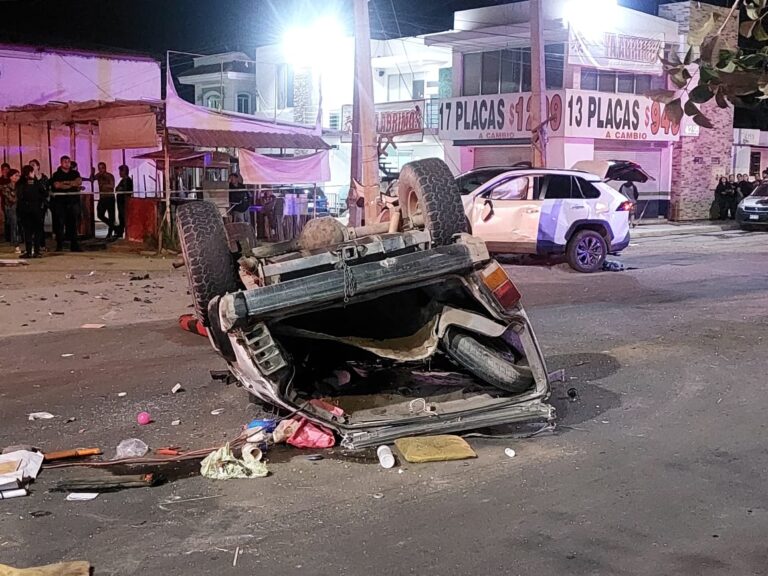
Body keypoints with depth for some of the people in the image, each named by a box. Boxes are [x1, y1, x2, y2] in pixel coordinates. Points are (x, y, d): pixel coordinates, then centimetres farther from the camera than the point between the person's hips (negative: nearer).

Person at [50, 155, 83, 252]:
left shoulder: (75, 173, 15)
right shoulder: (56, 174, 7)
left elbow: (79, 181, -3)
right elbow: (57, 185, -10)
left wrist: (66, 182, -12)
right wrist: (72, 184, -8)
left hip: (73, 200, 2)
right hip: (61, 201, -2)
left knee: (73, 223, 2)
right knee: (60, 223, -4)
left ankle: (74, 245, 5)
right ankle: (59, 245, -1)